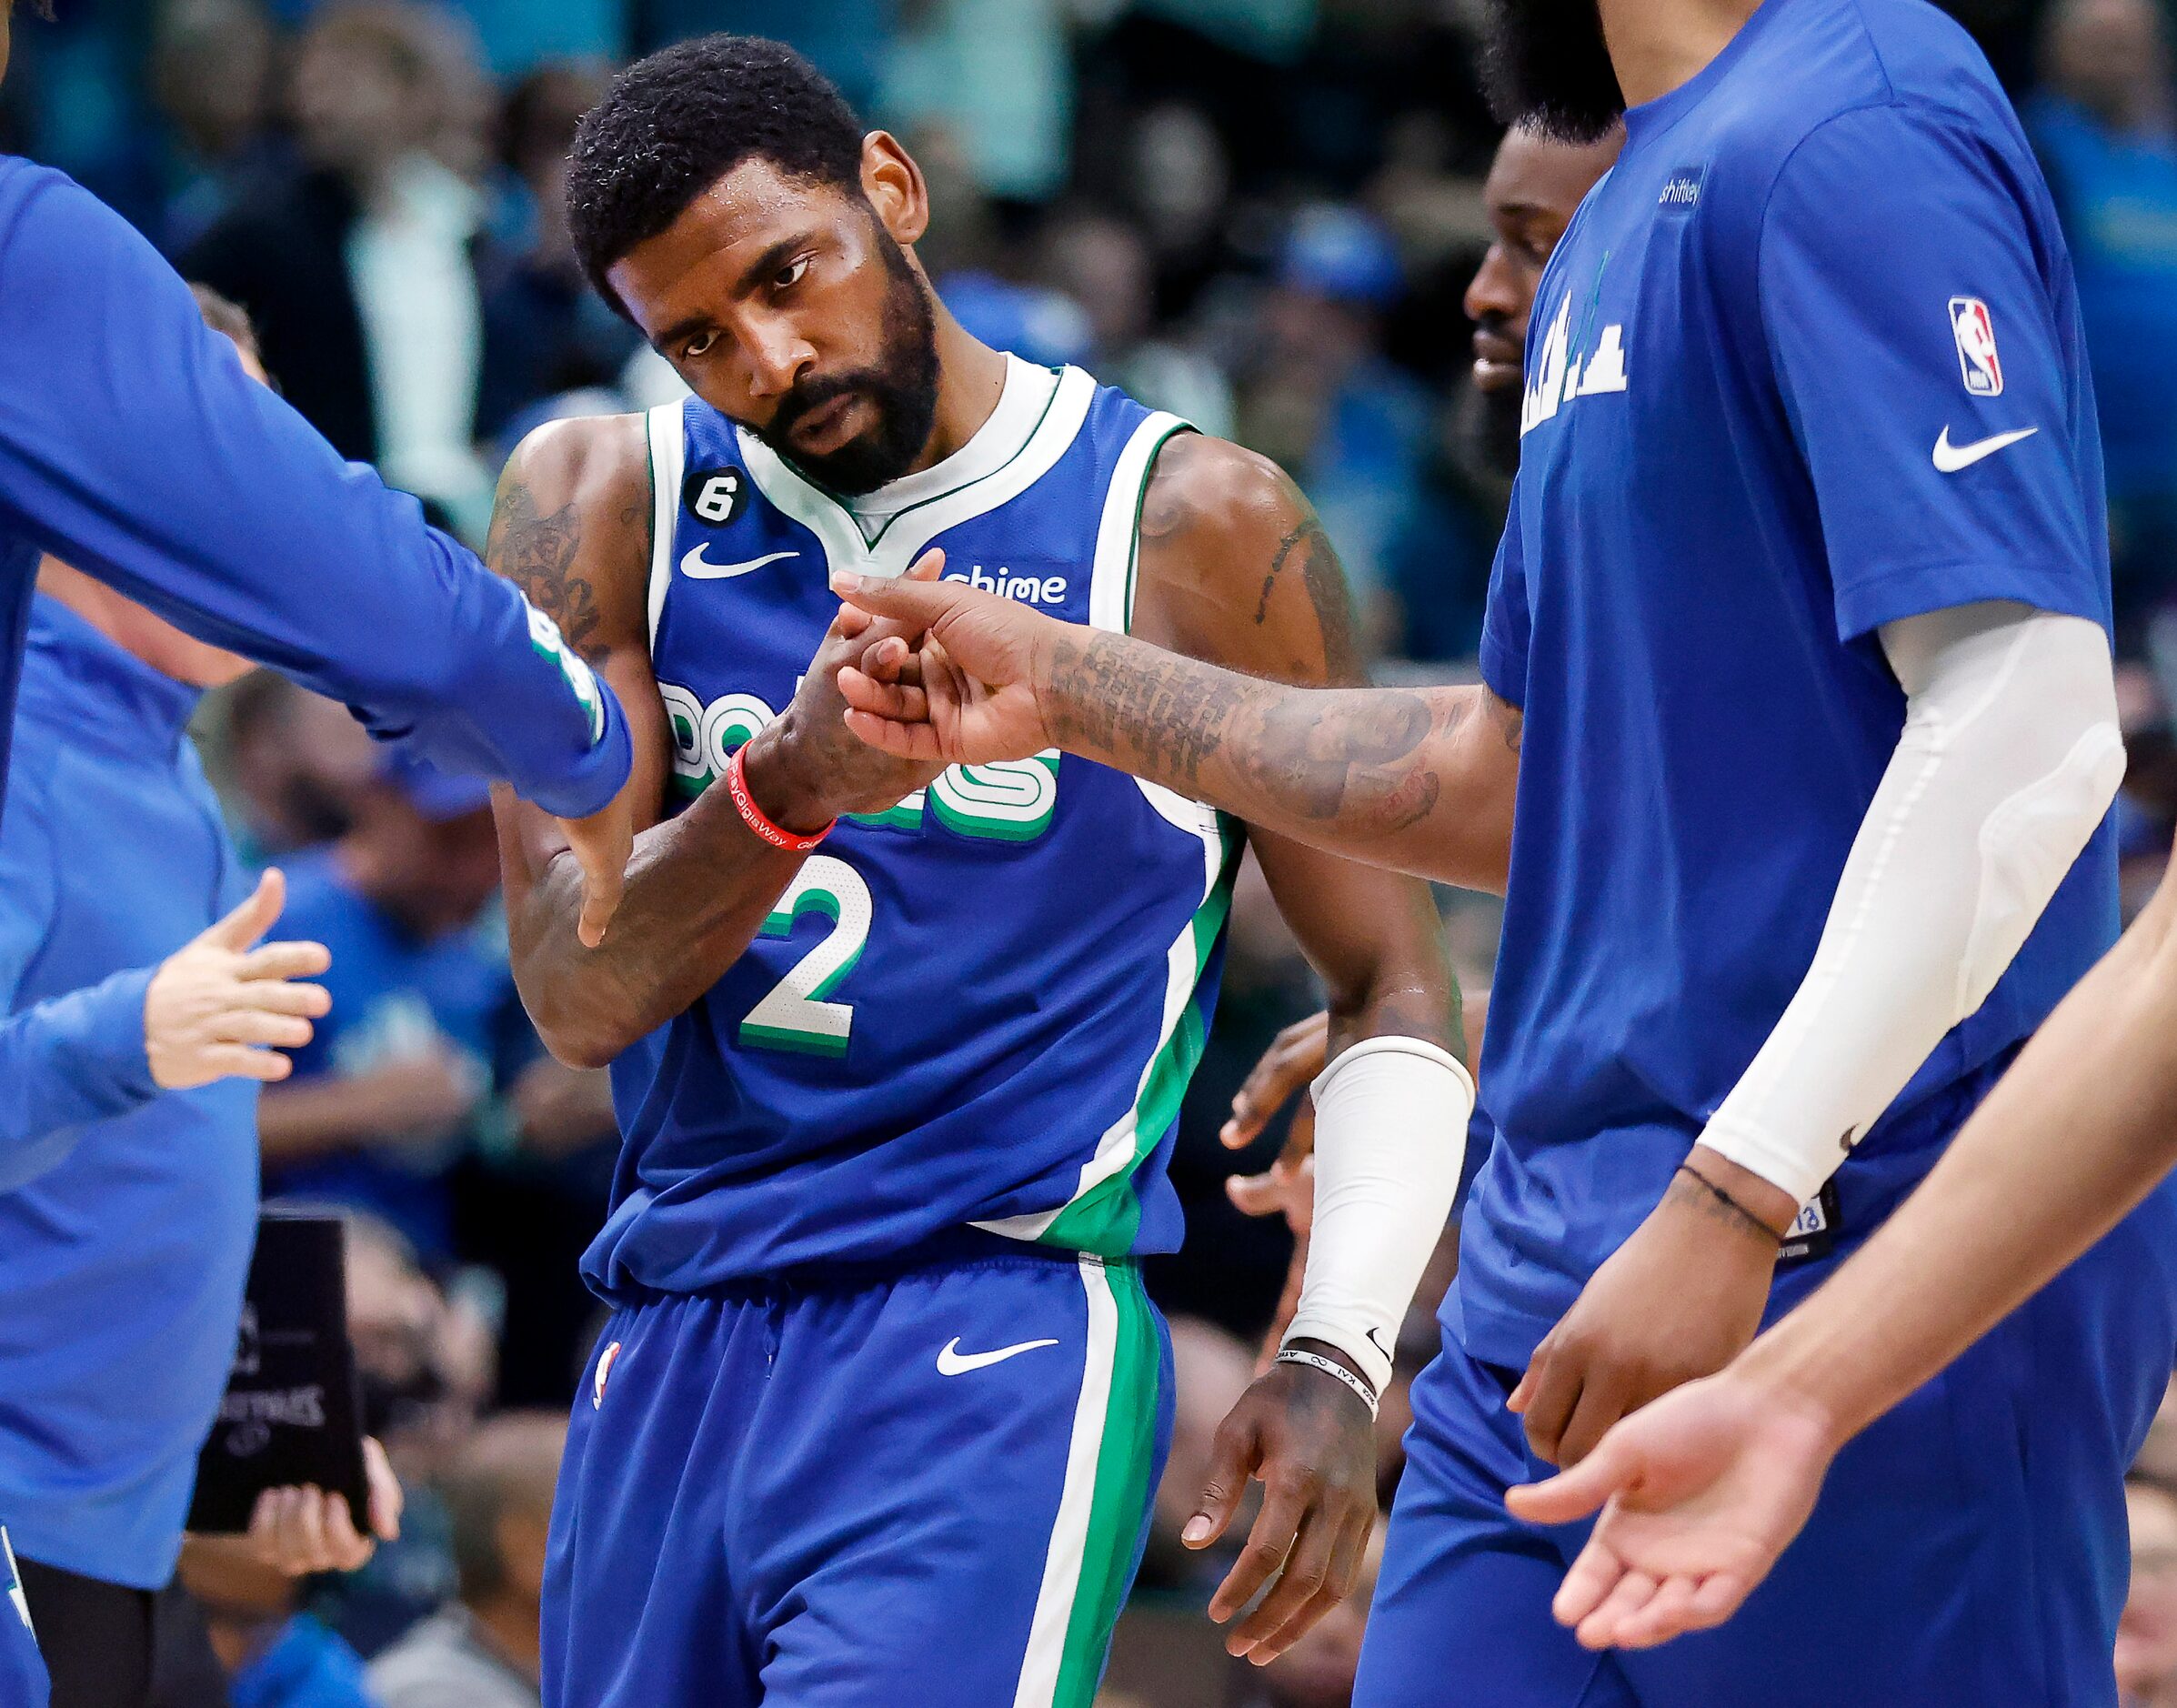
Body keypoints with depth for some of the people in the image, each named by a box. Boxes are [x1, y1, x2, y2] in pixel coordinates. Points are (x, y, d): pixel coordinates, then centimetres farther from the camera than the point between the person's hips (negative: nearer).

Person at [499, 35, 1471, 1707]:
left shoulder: (1194, 528, -1)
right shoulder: (602, 507, 6)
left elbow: (1395, 987, 3)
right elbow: (580, 990, -5)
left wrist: (1338, 1357, -11)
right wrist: (788, 788, -25)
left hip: (995, 1337, -4)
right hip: (668, 1359, 5)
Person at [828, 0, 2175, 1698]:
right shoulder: (1617, 228, 19)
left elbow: (2026, 724, -22)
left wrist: (1735, 1199, -26)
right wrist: (1069, 689, 24)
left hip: (1857, 1262, -9)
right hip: (1555, 1269, 9)